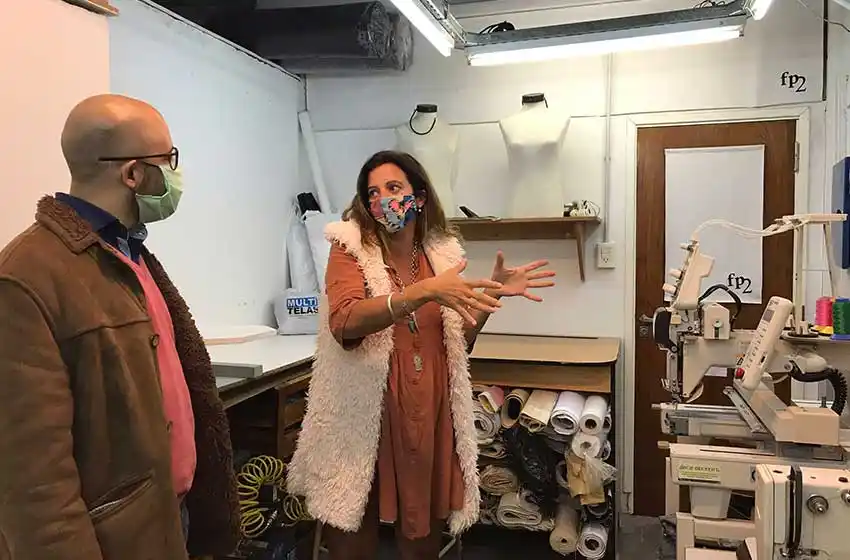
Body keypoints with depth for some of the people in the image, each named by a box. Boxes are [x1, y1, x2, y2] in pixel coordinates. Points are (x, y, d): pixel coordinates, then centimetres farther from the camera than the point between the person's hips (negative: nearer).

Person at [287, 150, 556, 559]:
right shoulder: (350, 249, -6)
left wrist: (491, 295, -3)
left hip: (430, 417, 4)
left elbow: (458, 343, 11)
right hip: (364, 420, -3)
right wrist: (423, 291, -34)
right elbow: (345, 323, -25)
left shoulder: (441, 252, 6)